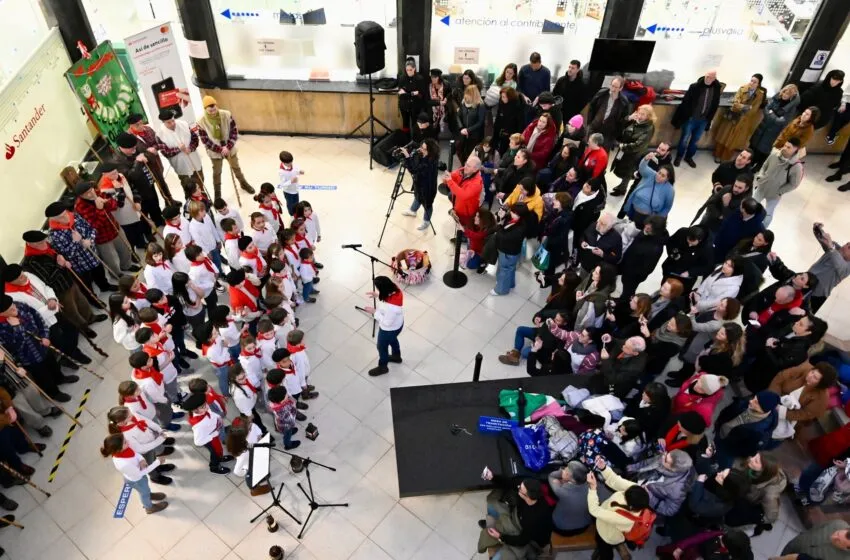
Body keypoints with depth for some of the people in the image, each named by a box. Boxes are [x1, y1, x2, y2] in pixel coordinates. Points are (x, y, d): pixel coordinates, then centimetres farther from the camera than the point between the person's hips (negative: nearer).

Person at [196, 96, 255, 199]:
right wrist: (220, 149, -23)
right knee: (217, 173, 15)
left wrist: (228, 147, -22)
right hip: (214, 151, -1)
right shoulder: (201, 121, -21)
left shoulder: (227, 115, -18)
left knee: (236, 167, 23)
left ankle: (243, 183, 49)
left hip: (230, 148, 2)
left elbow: (234, 132, -13)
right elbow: (205, 140, -16)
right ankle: (217, 194, 33)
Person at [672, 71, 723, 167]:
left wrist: (709, 120, 7)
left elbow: (715, 106, 6)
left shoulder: (717, 89, -3)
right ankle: (679, 156, 26)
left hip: (703, 120, 3)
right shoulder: (695, 86, -14)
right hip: (690, 118, -3)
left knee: (695, 140, 15)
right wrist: (683, 117, -11)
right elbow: (685, 102, -11)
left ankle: (689, 157, 33)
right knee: (684, 139, 7)